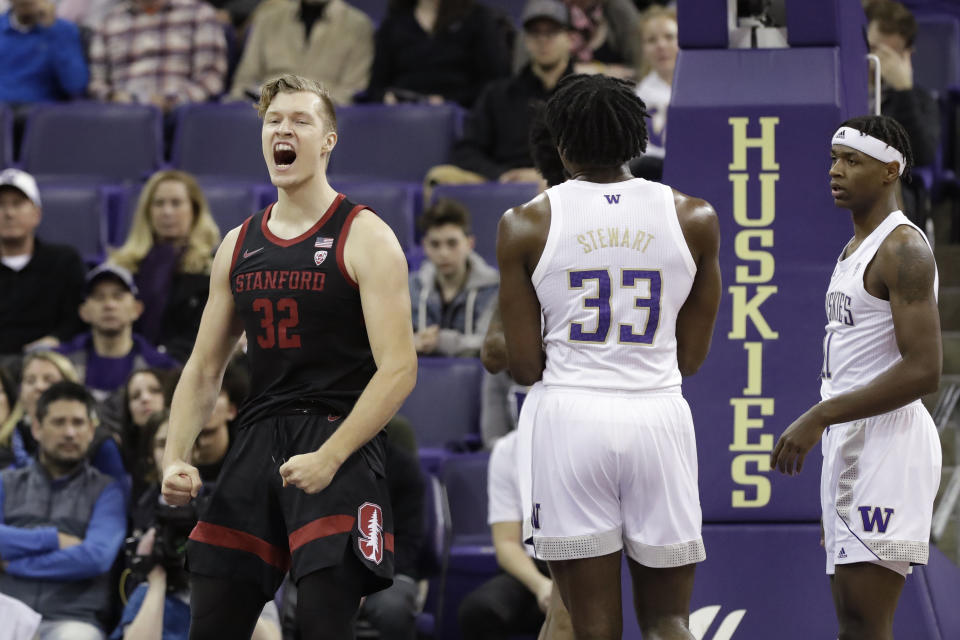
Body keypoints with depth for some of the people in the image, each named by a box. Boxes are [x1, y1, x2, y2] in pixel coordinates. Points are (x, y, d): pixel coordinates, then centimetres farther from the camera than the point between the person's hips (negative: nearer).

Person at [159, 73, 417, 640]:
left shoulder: (365, 238, -5)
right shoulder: (239, 246, 14)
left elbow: (399, 369, -12)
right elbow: (204, 370, 19)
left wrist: (330, 458, -20)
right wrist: (176, 460, 4)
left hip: (340, 447, -6)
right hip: (259, 440, 6)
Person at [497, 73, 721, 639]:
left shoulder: (527, 225, -1)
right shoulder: (695, 219, 4)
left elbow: (525, 366, -1)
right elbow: (691, 358, 9)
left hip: (568, 418, -1)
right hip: (659, 417, 1)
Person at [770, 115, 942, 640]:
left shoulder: (903, 250, -12)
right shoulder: (855, 248, 19)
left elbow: (923, 370, -22)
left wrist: (819, 417, -22)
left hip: (886, 440, -11)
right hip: (851, 442, 11)